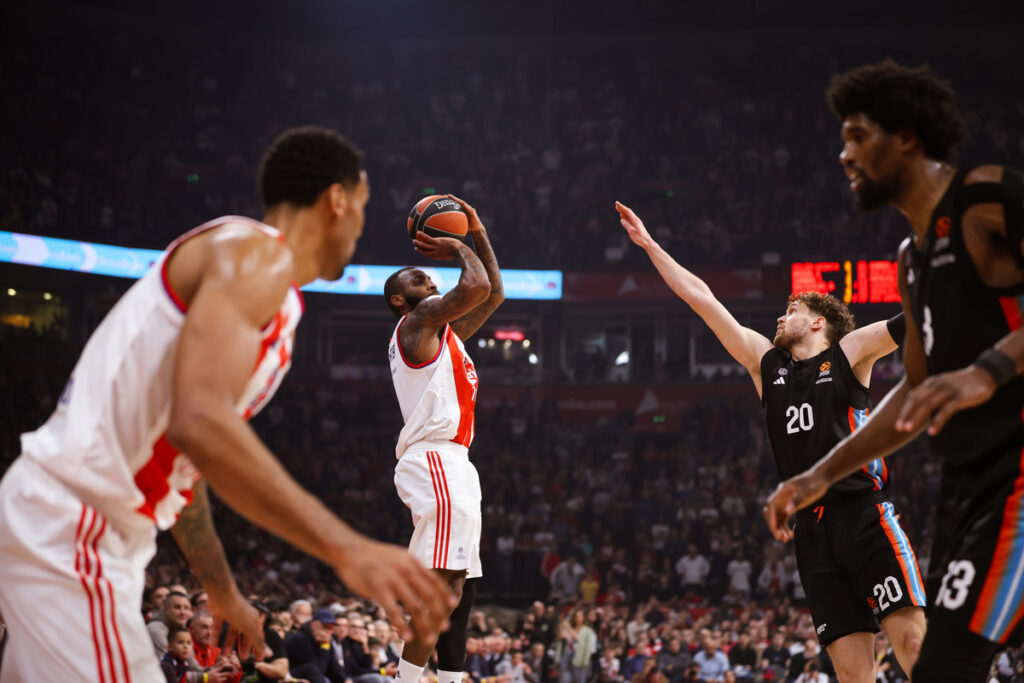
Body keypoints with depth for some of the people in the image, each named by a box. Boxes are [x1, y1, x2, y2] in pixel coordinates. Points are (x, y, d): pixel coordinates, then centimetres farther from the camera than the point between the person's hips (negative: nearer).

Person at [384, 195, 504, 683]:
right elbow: (477, 286, -18)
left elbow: (493, 296, 30)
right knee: (441, 586, -19)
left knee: (461, 586, 11)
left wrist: (478, 235, 23)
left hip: (452, 464, 11)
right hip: (435, 463, -11)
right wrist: (460, 251, 1)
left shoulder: (443, 330, 25)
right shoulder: (418, 320, -3)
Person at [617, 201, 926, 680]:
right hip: (813, 531, 4)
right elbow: (701, 299, 25)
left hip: (864, 515, -4)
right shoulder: (766, 363, 21)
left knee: (913, 640, -18)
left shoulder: (848, 354, 10)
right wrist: (650, 245, 28)